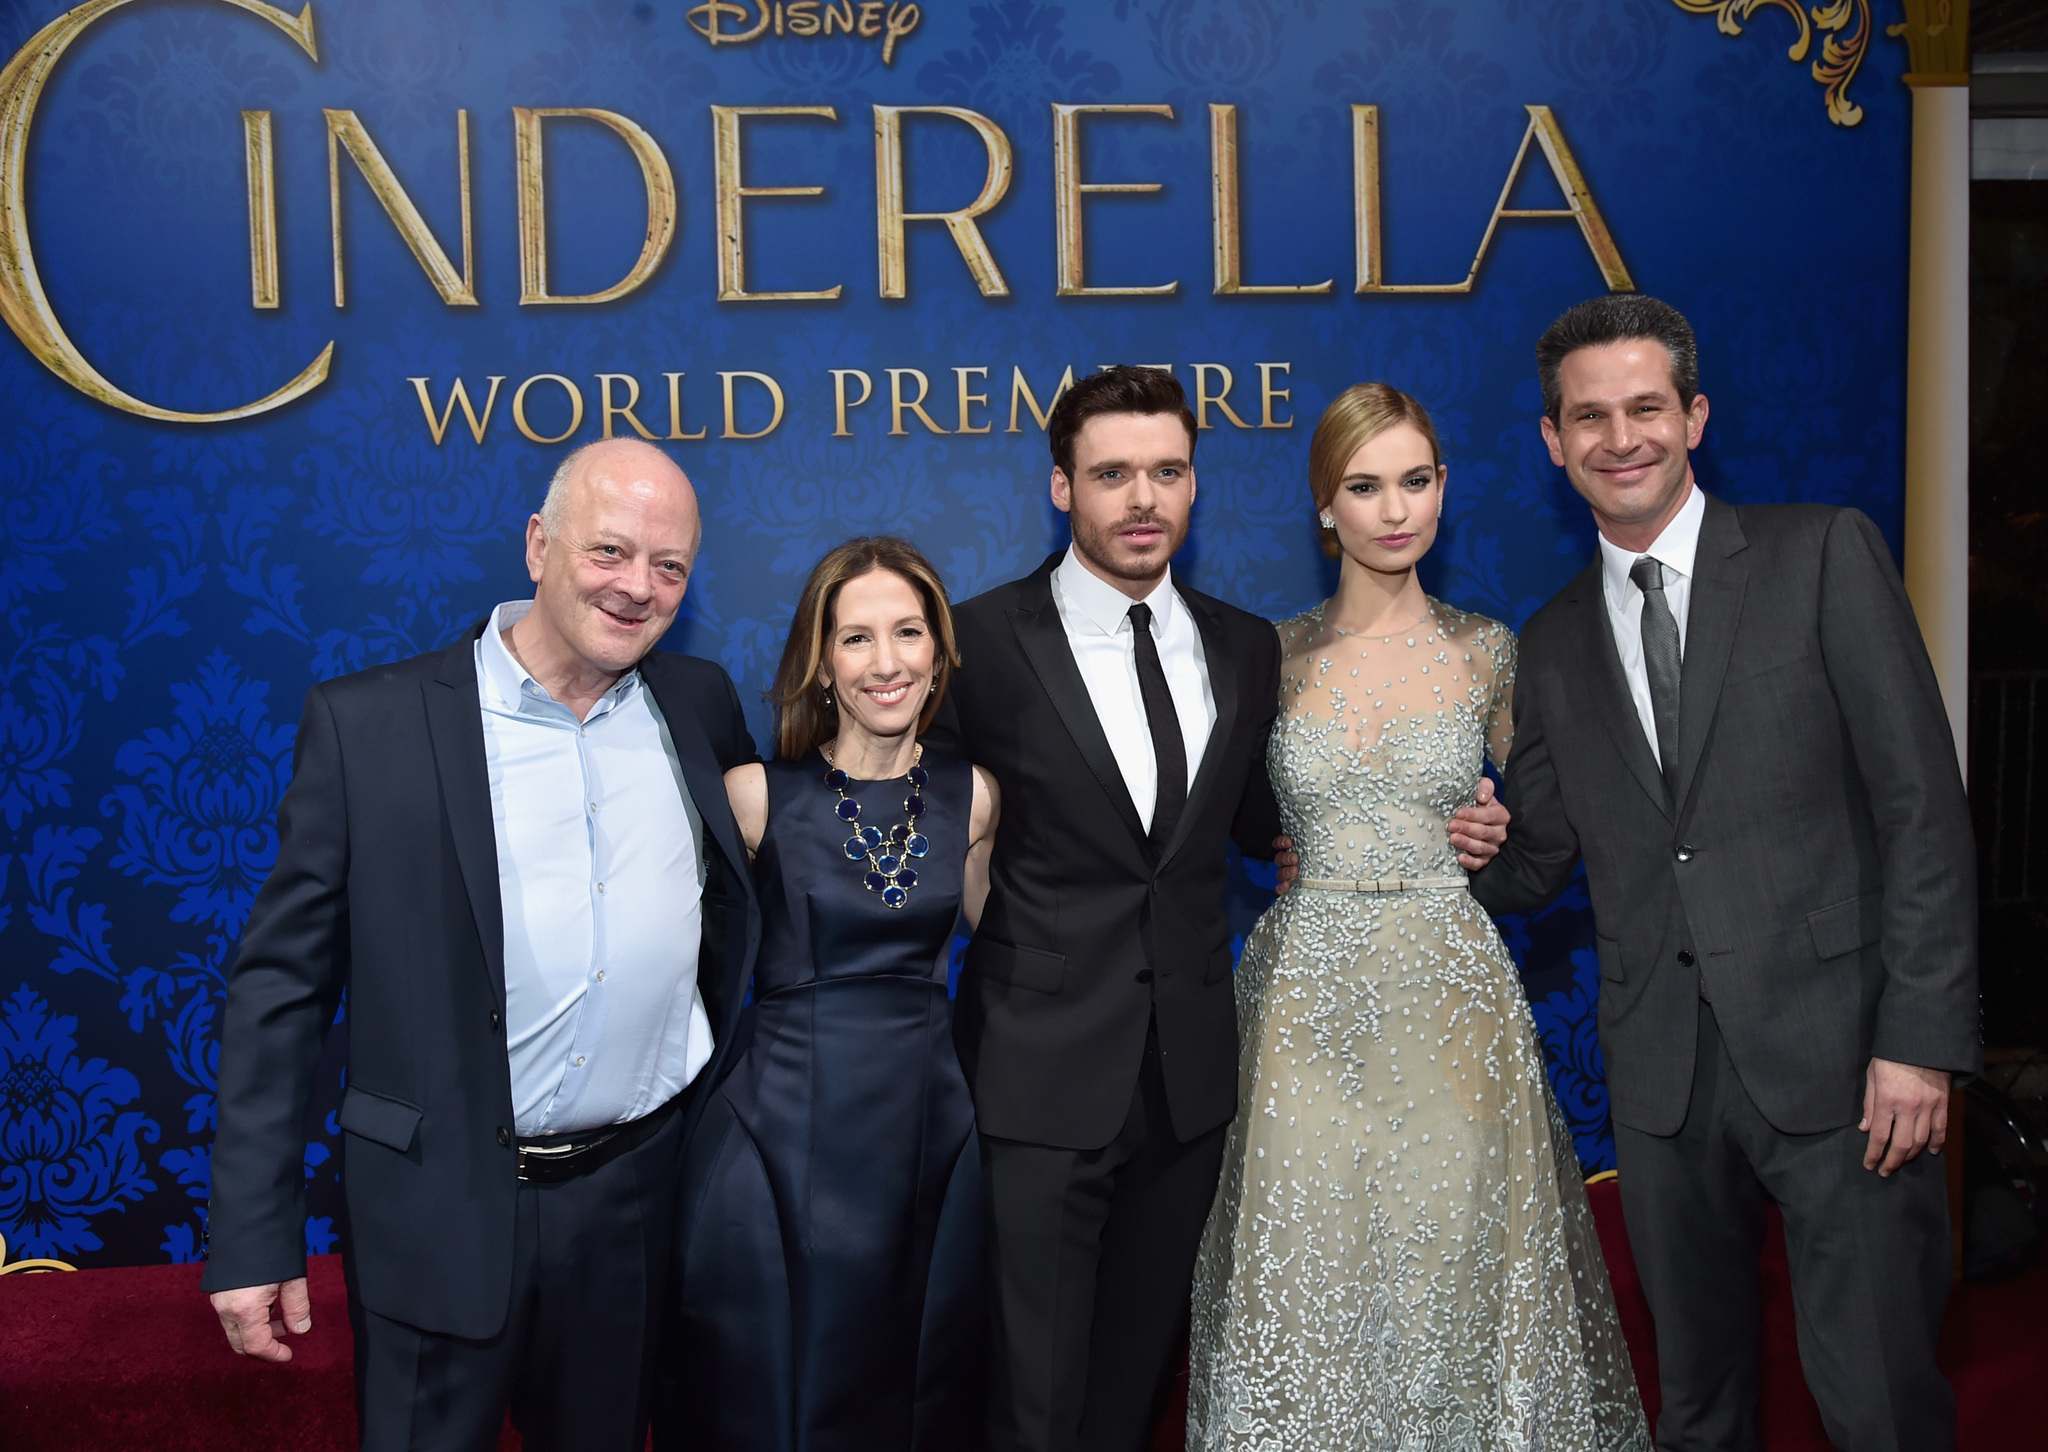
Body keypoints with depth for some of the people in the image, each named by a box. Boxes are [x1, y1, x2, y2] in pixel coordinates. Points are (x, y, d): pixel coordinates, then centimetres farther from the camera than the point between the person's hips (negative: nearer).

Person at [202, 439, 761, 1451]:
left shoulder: (702, 705, 2)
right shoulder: (367, 721, -8)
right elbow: (281, 981, -6)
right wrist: (253, 1237, -7)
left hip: (641, 1202, 3)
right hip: (443, 1211, -3)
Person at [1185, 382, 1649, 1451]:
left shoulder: (1486, 653, 3)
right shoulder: (1273, 656, 2)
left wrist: (1502, 836, 0)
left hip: (1453, 989, 0)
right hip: (1308, 991, 0)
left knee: (1454, 1255, 6)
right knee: (1306, 1266, 5)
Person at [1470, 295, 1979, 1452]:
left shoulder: (1825, 554, -2)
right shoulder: (1554, 642, 11)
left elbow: (1925, 804, -7)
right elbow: (1536, 862, 13)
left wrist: (1921, 1041, -13)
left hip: (1839, 1052, -4)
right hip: (1664, 1074, 4)